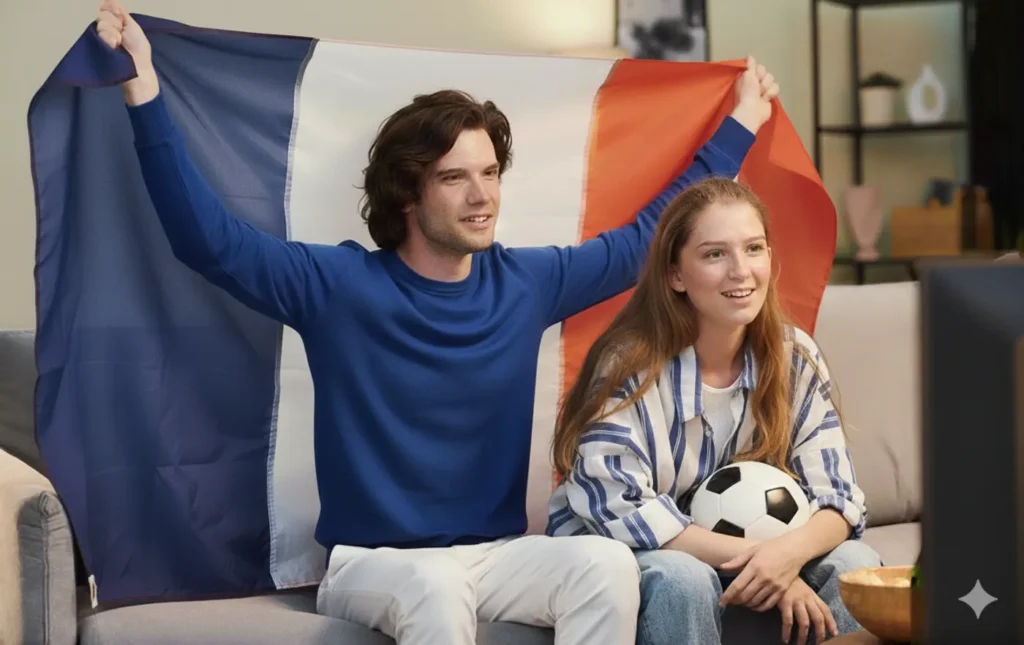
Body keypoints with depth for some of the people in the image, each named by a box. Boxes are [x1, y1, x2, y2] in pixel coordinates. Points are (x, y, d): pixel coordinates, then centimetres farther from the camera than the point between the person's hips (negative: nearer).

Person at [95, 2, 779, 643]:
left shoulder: (527, 283, 5)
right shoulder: (338, 284, -6)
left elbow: (645, 238, 18)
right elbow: (208, 238, -14)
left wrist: (741, 123, 23)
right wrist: (145, 87, -23)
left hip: (498, 554, 4)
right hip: (372, 562, -4)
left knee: (608, 564, -27)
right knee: (434, 587, -38)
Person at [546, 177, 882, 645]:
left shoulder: (795, 359, -6)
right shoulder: (629, 363, -19)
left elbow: (836, 496, -9)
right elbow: (616, 508, -25)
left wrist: (791, 550, -33)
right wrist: (754, 557, -31)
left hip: (745, 554, 4)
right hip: (619, 557, -4)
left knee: (853, 565, -20)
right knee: (682, 579, -35)